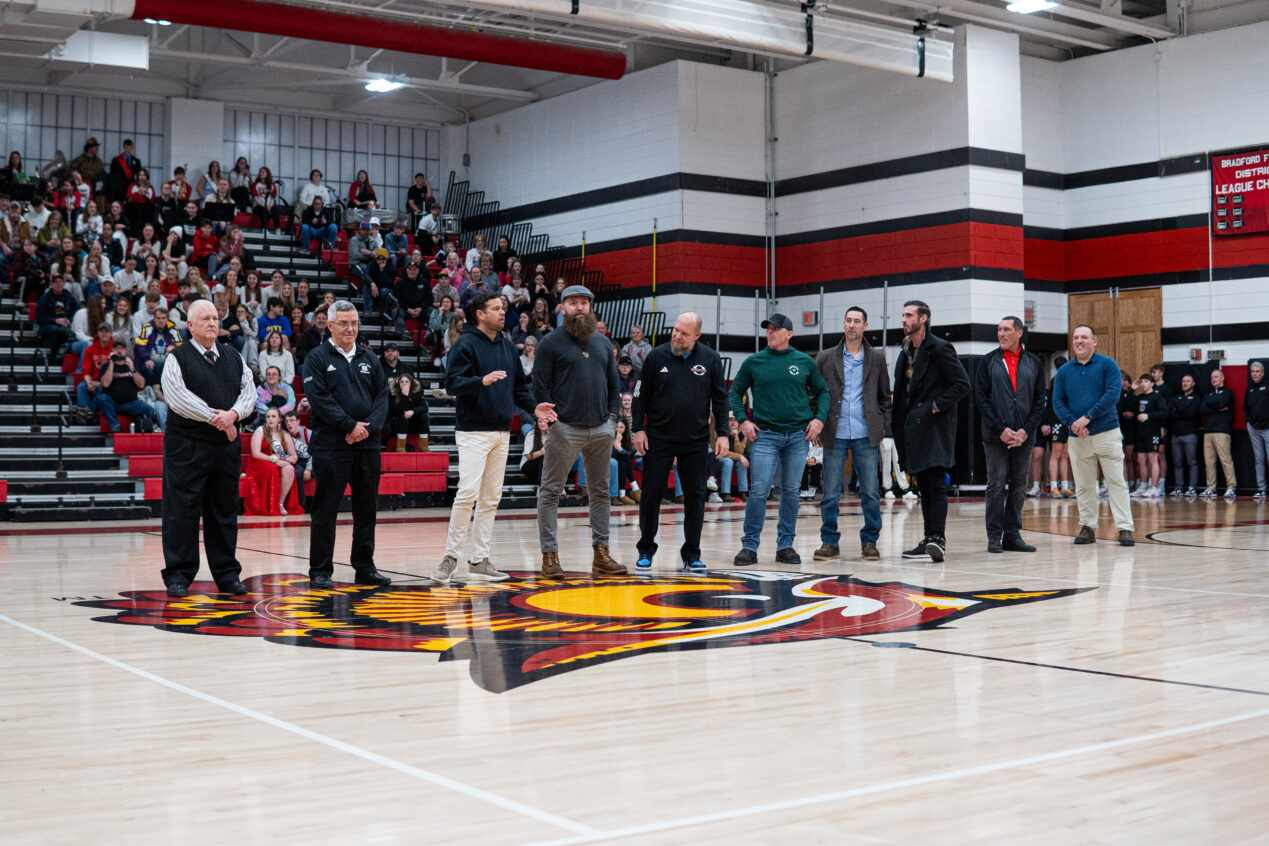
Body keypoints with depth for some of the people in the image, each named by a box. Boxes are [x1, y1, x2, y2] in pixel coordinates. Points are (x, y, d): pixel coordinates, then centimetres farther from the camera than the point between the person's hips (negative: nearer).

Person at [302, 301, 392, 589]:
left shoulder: (369, 359, 14)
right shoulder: (317, 358, 0)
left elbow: (382, 396, 9)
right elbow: (319, 398, -10)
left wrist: (369, 426, -8)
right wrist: (350, 425, -14)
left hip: (368, 445, 5)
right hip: (330, 446, -5)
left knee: (367, 508, 9)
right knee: (325, 510, -1)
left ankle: (365, 567, 18)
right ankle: (320, 571, 5)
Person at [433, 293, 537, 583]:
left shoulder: (507, 347, 15)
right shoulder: (466, 344, -6)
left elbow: (519, 386, 18)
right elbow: (452, 383, -15)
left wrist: (534, 409, 2)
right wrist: (481, 380, -30)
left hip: (502, 432, 7)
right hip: (473, 431, -7)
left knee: (491, 499, 8)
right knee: (467, 493, -14)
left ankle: (479, 561, 14)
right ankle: (451, 556, -3)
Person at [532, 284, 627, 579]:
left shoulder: (603, 343, 16)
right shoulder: (551, 343, 1)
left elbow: (613, 385, 19)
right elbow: (540, 384, -2)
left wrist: (612, 416, 7)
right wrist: (543, 409, -18)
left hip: (601, 430, 5)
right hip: (565, 429, -5)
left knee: (600, 491, 10)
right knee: (551, 491, -3)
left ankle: (601, 554, 18)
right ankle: (550, 555, 2)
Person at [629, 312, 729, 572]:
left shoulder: (710, 359, 1)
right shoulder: (657, 356, -2)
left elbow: (720, 398, 5)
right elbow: (640, 395, 3)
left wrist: (722, 434, 0)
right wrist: (638, 429, -4)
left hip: (696, 440, 1)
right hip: (659, 438, -1)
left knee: (695, 496, 2)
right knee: (652, 494, 2)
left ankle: (691, 554, 11)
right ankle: (646, 550, 15)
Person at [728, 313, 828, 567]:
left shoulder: (805, 362, 6)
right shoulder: (754, 362, 3)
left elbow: (822, 391, 14)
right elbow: (735, 393, 10)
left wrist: (819, 419, 0)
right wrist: (743, 420, -2)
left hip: (798, 435, 2)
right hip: (765, 434, -1)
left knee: (791, 492, 7)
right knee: (758, 491, -8)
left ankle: (785, 545, 15)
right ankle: (749, 546, -1)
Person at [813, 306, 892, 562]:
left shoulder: (876, 358, 9)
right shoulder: (826, 358, 7)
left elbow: (885, 397, 13)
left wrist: (882, 427, 2)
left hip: (866, 435, 0)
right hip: (835, 435, 0)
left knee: (871, 492, 0)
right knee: (830, 493, 1)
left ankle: (869, 542, 9)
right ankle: (830, 542, 10)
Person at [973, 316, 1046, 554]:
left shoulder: (1033, 362, 9)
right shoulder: (988, 362, 4)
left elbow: (1040, 399, 6)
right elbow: (981, 398, -2)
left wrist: (1026, 430, -6)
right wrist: (1001, 429, -10)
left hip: (1024, 435, 2)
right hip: (995, 435, -2)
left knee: (1019, 485, 5)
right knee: (997, 484, -4)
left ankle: (1013, 535, 11)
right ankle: (994, 536, 1)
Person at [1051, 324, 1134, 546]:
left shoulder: (1108, 365, 0)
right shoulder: (1064, 371, 8)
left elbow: (1112, 395, -11)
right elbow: (1058, 402, 4)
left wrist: (1088, 417, -17)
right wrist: (1072, 423, -13)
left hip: (1107, 432, -3)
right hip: (1078, 437, 3)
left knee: (1116, 481, -4)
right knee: (1083, 486, 7)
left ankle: (1125, 528, -4)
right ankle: (1088, 527, 16)